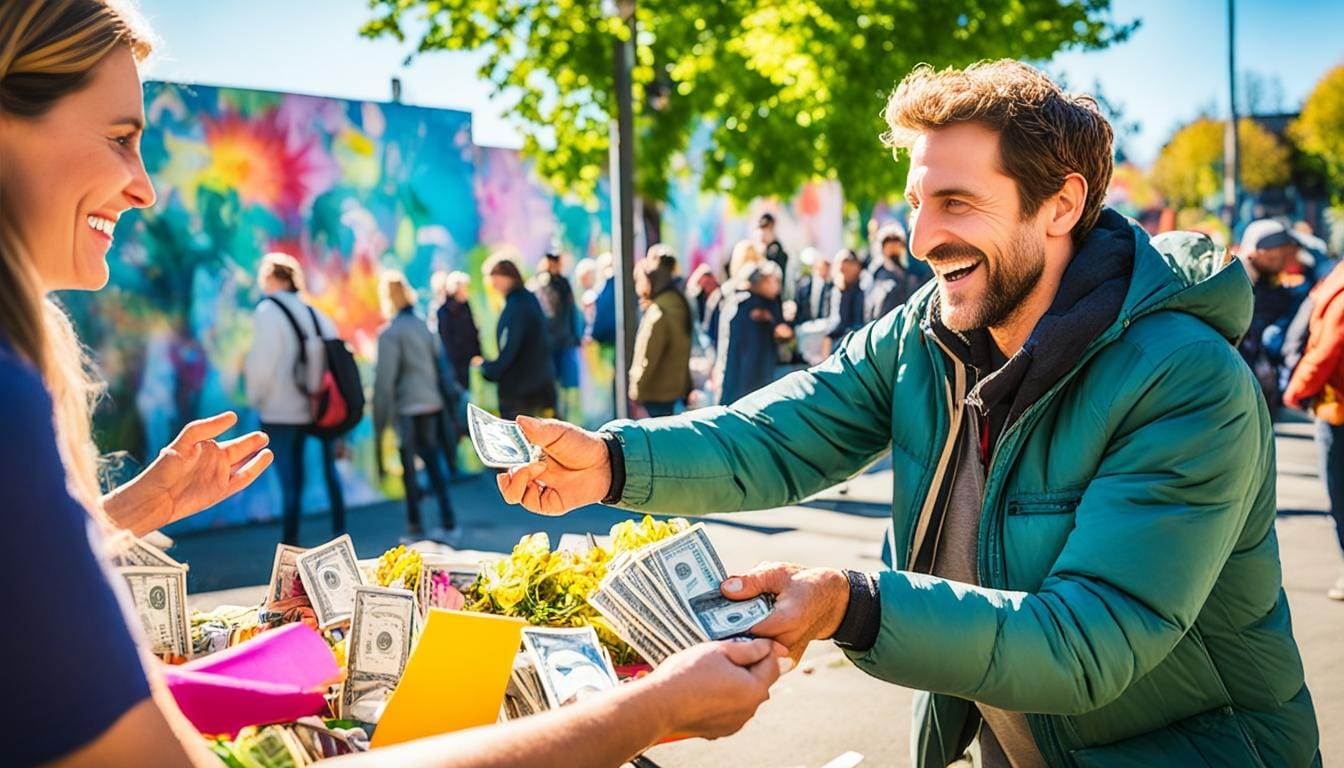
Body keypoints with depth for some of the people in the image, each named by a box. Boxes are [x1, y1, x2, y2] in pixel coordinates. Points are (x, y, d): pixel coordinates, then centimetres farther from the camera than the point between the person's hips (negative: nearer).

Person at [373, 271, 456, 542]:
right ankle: (447, 522, 12)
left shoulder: (390, 332, -11)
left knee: (408, 468, 2)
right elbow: (437, 366, 13)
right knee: (433, 463, 12)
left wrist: (381, 418, -9)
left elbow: (385, 378, -13)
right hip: (431, 403, 6)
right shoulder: (423, 326, 8)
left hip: (407, 408, -6)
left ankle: (415, 528, 7)